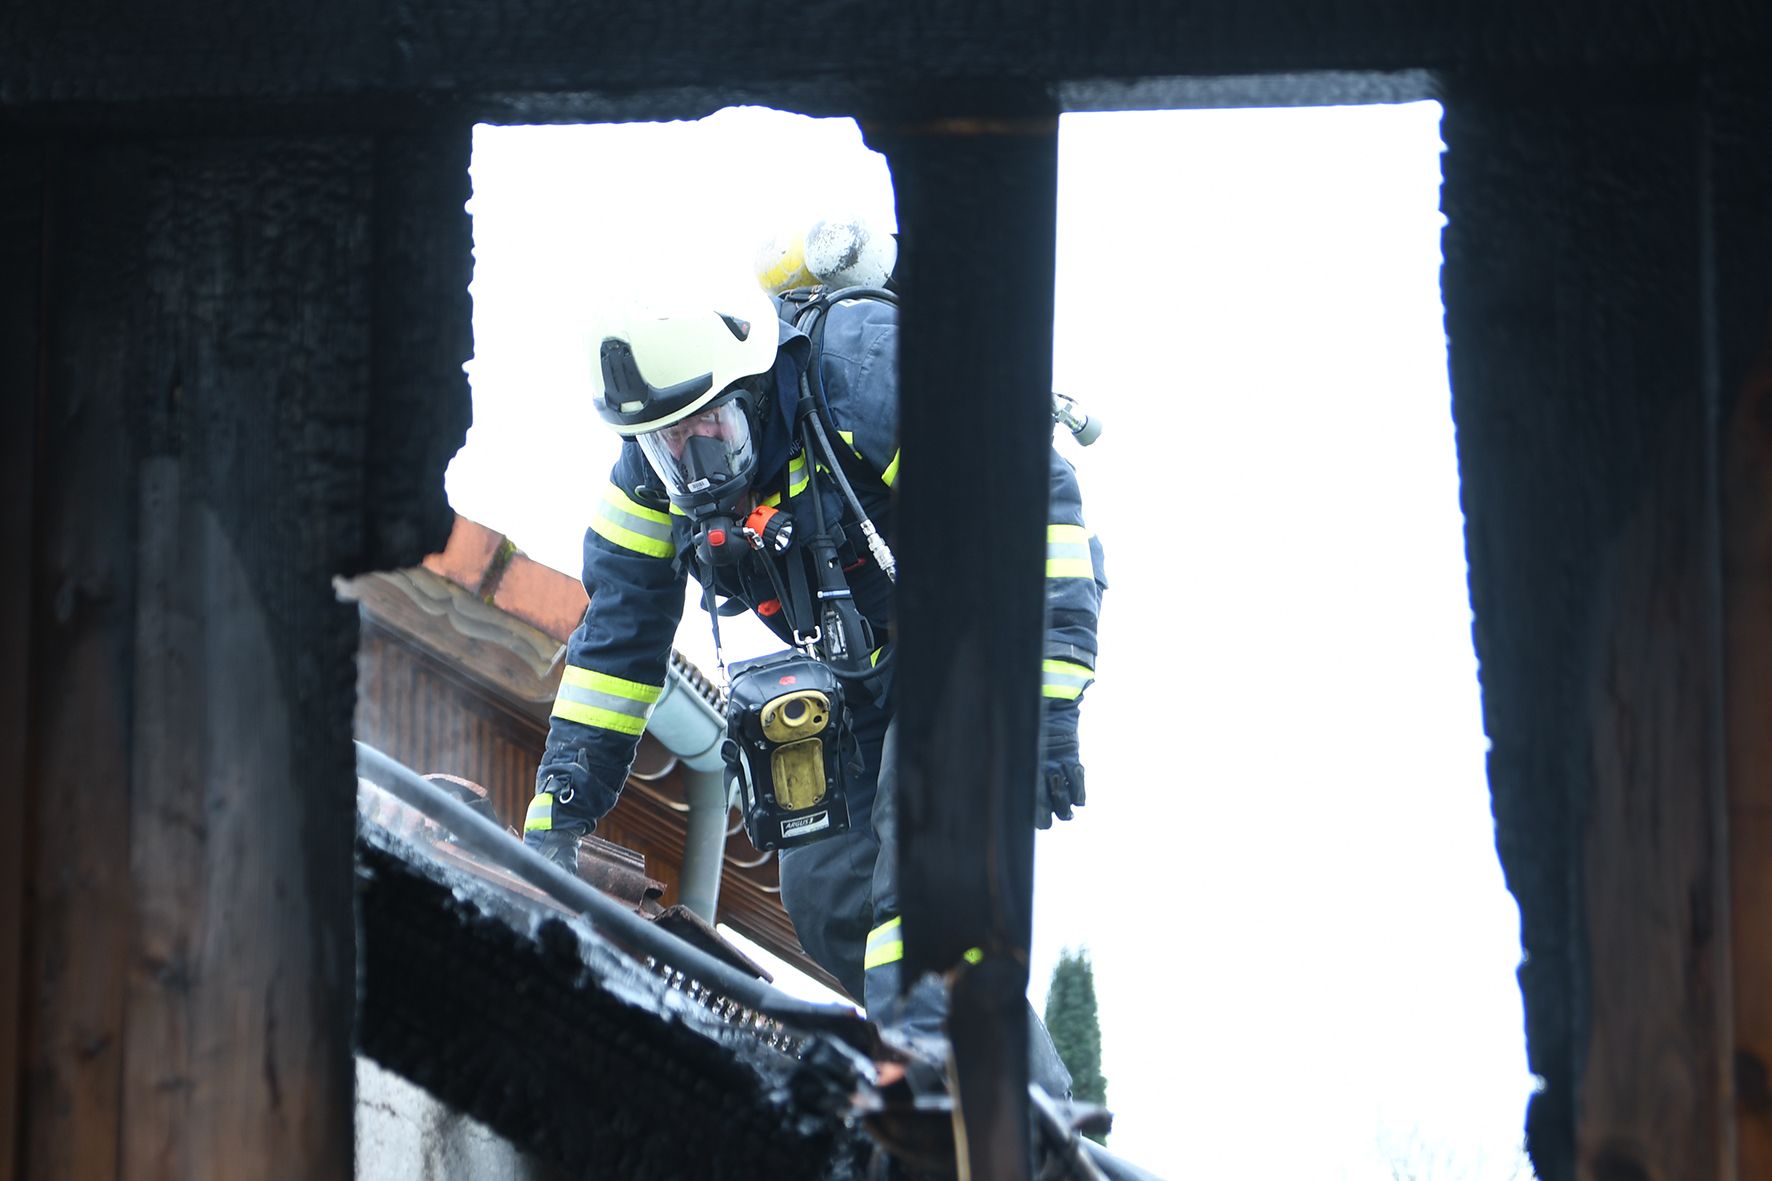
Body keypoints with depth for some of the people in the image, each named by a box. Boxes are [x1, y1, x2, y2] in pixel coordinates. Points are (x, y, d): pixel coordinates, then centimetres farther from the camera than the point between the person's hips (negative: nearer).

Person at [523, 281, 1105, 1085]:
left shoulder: (864, 371, -28)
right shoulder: (652, 476, -7)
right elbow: (616, 641, 3)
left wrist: (1050, 701, -33)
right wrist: (556, 816, -3)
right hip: (862, 683, 7)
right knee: (825, 896, -3)